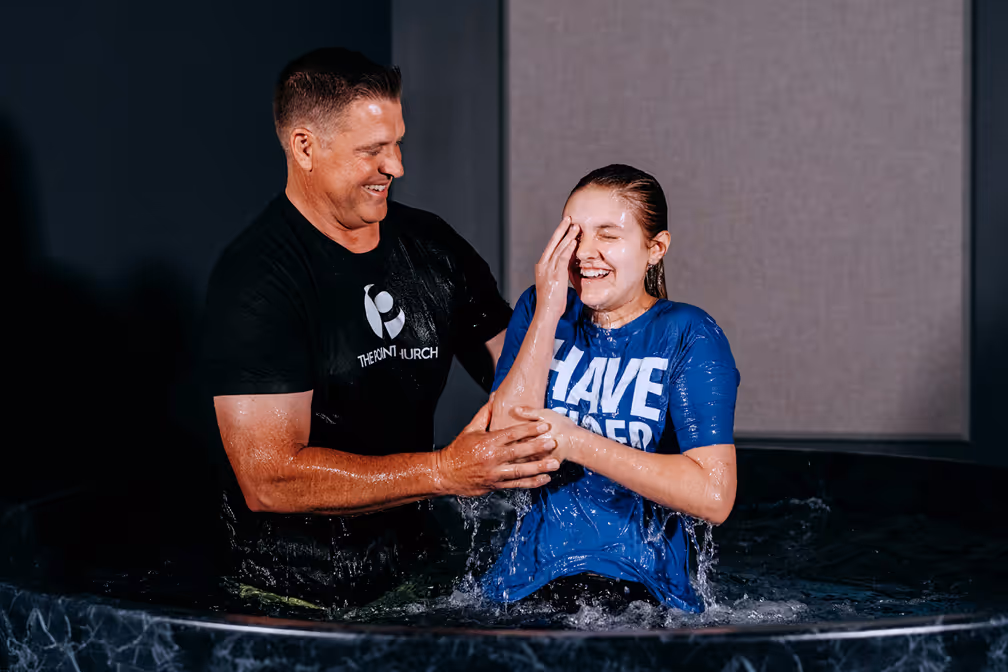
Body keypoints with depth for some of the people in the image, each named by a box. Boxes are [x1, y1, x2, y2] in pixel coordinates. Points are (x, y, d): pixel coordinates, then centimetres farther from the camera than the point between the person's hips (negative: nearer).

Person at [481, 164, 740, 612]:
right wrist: (548, 312, -10)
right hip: (529, 582, 3)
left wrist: (574, 441, -14)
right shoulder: (538, 309, 7)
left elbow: (713, 496, -15)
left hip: (642, 585, -2)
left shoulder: (688, 336, -5)